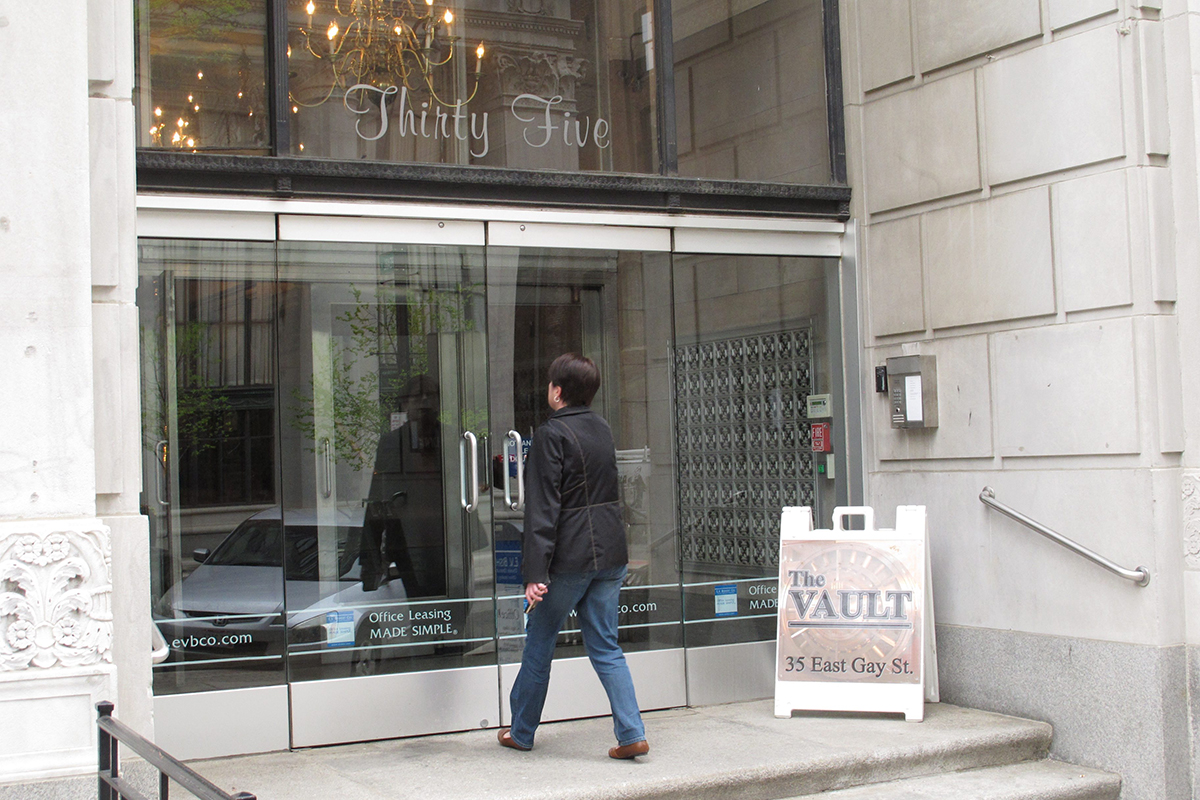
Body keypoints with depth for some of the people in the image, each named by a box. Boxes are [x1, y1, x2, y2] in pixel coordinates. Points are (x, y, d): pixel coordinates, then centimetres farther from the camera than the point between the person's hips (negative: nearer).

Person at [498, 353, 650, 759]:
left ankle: (521, 731, 23)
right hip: (610, 554, 7)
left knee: (539, 645, 10)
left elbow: (543, 508, -17)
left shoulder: (550, 435, -13)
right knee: (605, 647, 10)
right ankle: (632, 733, 0)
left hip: (568, 558, -6)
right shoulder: (602, 429, 10)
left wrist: (536, 572, -19)